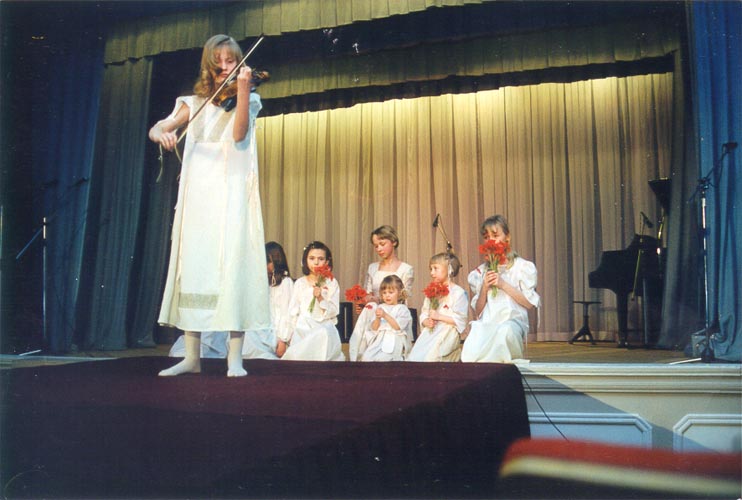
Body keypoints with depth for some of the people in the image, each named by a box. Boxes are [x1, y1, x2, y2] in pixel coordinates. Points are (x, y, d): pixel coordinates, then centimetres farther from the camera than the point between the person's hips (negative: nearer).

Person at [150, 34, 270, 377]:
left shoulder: (248, 99, 9)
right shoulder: (196, 103, 17)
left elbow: (238, 135, -10)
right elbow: (155, 129, 9)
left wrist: (242, 91, -18)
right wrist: (162, 133, -14)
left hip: (232, 193, -3)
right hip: (198, 194, 3)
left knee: (233, 268, -11)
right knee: (192, 268, 0)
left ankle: (235, 358, -7)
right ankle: (192, 357, 6)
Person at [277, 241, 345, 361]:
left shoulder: (331, 283, 7)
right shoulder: (300, 283, 9)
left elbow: (333, 312, 2)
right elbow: (292, 313, 8)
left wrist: (320, 298, -16)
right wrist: (282, 340, 4)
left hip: (324, 328, 0)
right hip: (302, 330, 0)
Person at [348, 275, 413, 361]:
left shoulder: (402, 309, 3)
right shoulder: (380, 307, 13)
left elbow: (398, 327, -12)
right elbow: (374, 328, 6)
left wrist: (385, 315, -19)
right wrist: (378, 318, -13)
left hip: (393, 342, -4)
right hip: (379, 340, 4)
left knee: (381, 358, -28)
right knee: (366, 357, -18)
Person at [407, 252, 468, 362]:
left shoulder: (458, 292, -4)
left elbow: (460, 320, -10)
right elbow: (424, 313, 19)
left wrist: (439, 316, -11)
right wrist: (426, 322, -4)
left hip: (447, 335, -6)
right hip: (430, 332, 6)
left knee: (430, 357, -26)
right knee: (414, 356, -12)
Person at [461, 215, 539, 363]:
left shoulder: (522, 266, 9)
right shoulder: (480, 272, 18)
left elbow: (530, 303, 1)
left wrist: (503, 285, -7)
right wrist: (484, 288, -2)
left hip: (513, 321, -1)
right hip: (486, 323, 1)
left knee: (504, 330, -41)